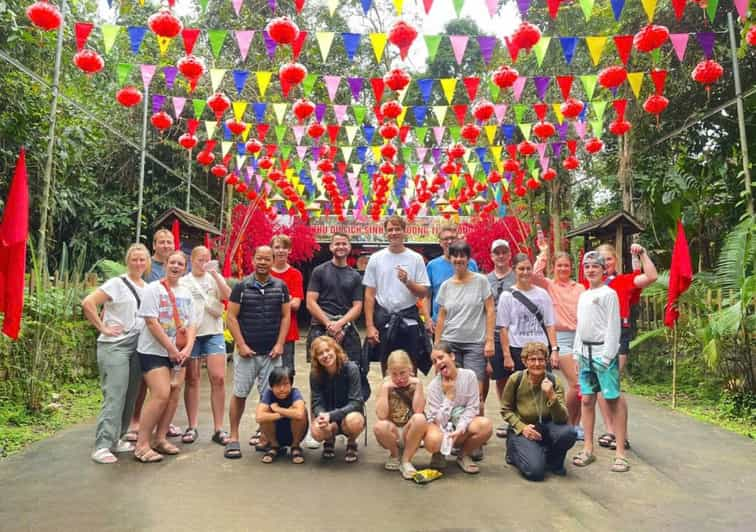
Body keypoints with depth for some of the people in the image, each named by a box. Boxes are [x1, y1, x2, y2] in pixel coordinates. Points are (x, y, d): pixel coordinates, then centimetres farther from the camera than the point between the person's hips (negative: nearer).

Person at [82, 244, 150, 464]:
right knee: (114, 397, -9)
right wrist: (103, 328, -13)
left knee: (130, 397, 10)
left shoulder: (148, 288, 11)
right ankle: (102, 446, -3)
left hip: (138, 347, 7)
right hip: (114, 346, -6)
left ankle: (116, 439, 23)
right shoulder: (117, 284, -7)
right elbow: (88, 303, -15)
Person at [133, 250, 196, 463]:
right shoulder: (154, 288, -7)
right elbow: (152, 323, -14)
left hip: (178, 353, 6)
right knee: (161, 395, -15)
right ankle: (142, 445, -4)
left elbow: (191, 324, 9)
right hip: (154, 351, -6)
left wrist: (187, 349, -7)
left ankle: (160, 439, 19)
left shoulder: (186, 293, 11)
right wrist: (171, 349, -14)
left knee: (174, 395, 5)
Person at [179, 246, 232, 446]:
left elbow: (228, 296, -7)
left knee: (218, 378, -7)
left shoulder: (215, 278, 10)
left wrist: (215, 274, -12)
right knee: (192, 379, 5)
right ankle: (192, 427, 15)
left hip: (213, 333, 0)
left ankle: (218, 429, 1)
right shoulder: (183, 282, 8)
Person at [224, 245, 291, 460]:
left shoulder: (281, 287, 5)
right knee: (239, 394, 3)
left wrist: (280, 344, -3)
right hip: (247, 351, -1)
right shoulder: (242, 286, -1)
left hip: (271, 352, 1)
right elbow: (231, 316, -1)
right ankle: (233, 438, 16)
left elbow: (286, 316, 6)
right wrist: (241, 345, -8)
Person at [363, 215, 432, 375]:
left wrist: (407, 282, -18)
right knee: (387, 369, 10)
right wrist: (370, 326, -4)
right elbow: (369, 295, 2)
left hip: (409, 320, 0)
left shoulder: (416, 258, 1)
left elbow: (423, 293, 1)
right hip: (384, 321, 1)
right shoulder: (376, 258, 3)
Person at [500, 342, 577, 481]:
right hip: (522, 429, -2)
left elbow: (561, 419, -19)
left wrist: (552, 396, -35)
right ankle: (514, 452, 11)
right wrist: (522, 427, -17)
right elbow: (506, 409, -3)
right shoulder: (516, 379, -15)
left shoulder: (554, 382, -13)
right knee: (535, 470, -25)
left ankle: (553, 462, 3)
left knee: (568, 432, -31)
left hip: (545, 427, 2)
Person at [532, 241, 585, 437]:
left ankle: (578, 423, 20)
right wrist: (543, 253, -6)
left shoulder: (580, 288, 14)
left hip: (580, 336, 4)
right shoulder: (548, 285, 4)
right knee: (575, 383, -10)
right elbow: (535, 274, -16)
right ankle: (570, 424, 10)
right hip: (561, 338, -4)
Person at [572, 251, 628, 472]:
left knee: (613, 400, -3)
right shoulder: (583, 296, 16)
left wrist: (607, 355, -15)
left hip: (603, 352, -7)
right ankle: (588, 449, 16)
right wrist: (577, 351, 13)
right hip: (585, 352, 7)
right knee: (587, 400, 8)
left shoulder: (608, 294, -5)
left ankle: (620, 453, 3)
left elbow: (613, 326, -10)